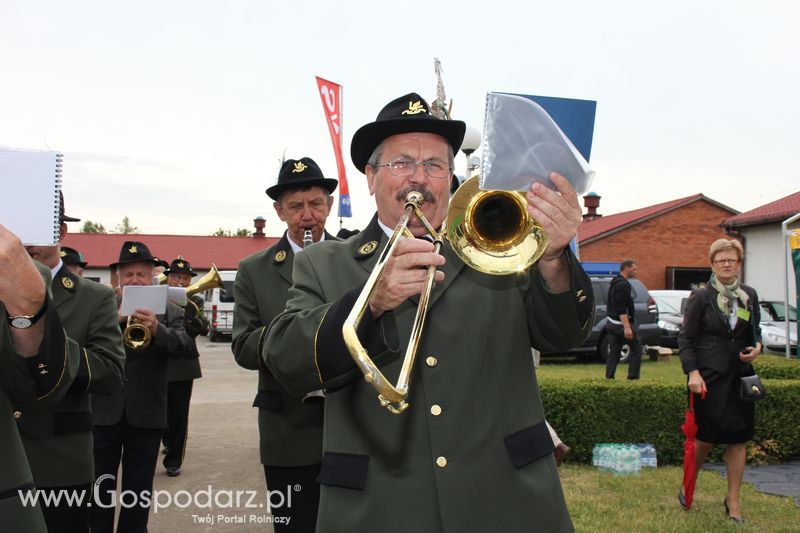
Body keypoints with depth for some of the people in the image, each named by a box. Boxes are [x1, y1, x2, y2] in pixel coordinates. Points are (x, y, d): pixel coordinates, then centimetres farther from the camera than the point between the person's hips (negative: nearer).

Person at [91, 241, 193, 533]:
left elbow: (185, 346, -13)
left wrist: (157, 330, -31)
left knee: (138, 489, 10)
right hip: (103, 411, 0)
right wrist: (115, 319, -23)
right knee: (99, 486, 10)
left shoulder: (169, 311, 2)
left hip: (146, 413, 0)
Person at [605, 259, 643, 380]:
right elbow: (621, 309, -23)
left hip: (611, 323, 9)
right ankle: (633, 377, 0)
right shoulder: (623, 285, -15)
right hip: (622, 323, -9)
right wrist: (627, 327, -28)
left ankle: (609, 378, 5)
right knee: (636, 349, 1)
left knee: (613, 353, 8)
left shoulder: (614, 283, 16)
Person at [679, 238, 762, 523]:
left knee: (738, 439, 6)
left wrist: (757, 347, -3)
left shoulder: (749, 295, 8)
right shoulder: (701, 296, -5)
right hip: (710, 377, -4)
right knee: (706, 438, 0)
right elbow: (686, 338, -6)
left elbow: (755, 331, 20)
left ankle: (733, 499, 19)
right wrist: (692, 372, -16)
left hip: (740, 375, 4)